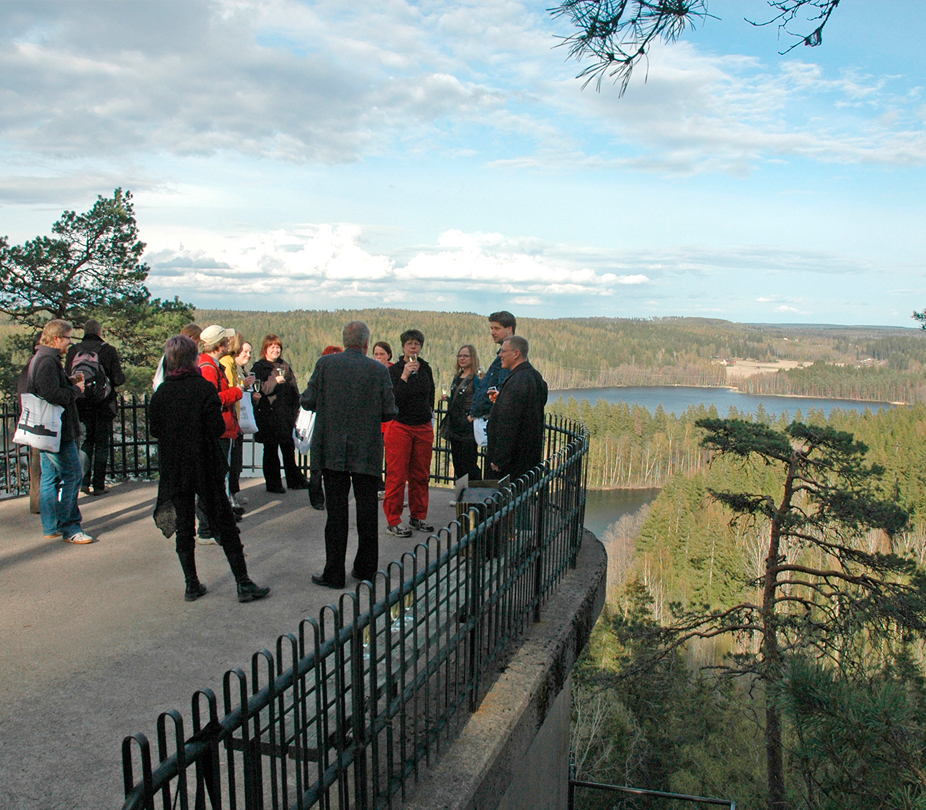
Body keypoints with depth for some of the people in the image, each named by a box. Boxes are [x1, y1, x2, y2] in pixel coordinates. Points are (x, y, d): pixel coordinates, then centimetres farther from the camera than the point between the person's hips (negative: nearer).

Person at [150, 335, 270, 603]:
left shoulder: (161, 393, -1)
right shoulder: (204, 388, -12)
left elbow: (154, 430, 4)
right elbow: (218, 428, -14)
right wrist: (223, 416, 5)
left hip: (173, 469, 3)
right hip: (205, 468, -3)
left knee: (184, 528, 12)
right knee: (225, 525, 3)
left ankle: (192, 584, 16)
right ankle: (243, 583, 6)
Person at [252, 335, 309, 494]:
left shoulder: (285, 366, 17)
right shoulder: (259, 367, 0)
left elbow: (294, 388, 18)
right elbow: (258, 389, -13)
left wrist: (296, 407, 11)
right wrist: (275, 381, -25)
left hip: (287, 413, 5)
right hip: (269, 414, -5)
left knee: (289, 448, 10)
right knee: (271, 450, 1)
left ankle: (294, 480, 19)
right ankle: (273, 483, 8)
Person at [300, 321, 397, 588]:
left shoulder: (325, 363, -5)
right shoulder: (378, 370, -4)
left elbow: (307, 401, -4)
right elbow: (389, 412, -3)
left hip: (332, 451, 0)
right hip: (367, 452, 0)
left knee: (336, 511, 5)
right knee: (367, 511, 12)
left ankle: (334, 573, 9)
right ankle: (365, 569, 23)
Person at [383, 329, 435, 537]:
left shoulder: (426, 368, 9)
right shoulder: (394, 370, -6)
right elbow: (393, 400, -18)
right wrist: (404, 376, -23)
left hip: (424, 427, 5)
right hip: (400, 426, -5)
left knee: (421, 475, 10)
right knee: (397, 475, -4)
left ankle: (418, 516, 22)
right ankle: (393, 521, 4)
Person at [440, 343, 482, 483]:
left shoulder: (477, 377, -9)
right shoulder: (457, 377, 16)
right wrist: (447, 398, 6)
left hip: (468, 427, -8)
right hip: (455, 426, 8)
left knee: (469, 464, -6)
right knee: (457, 462, 12)